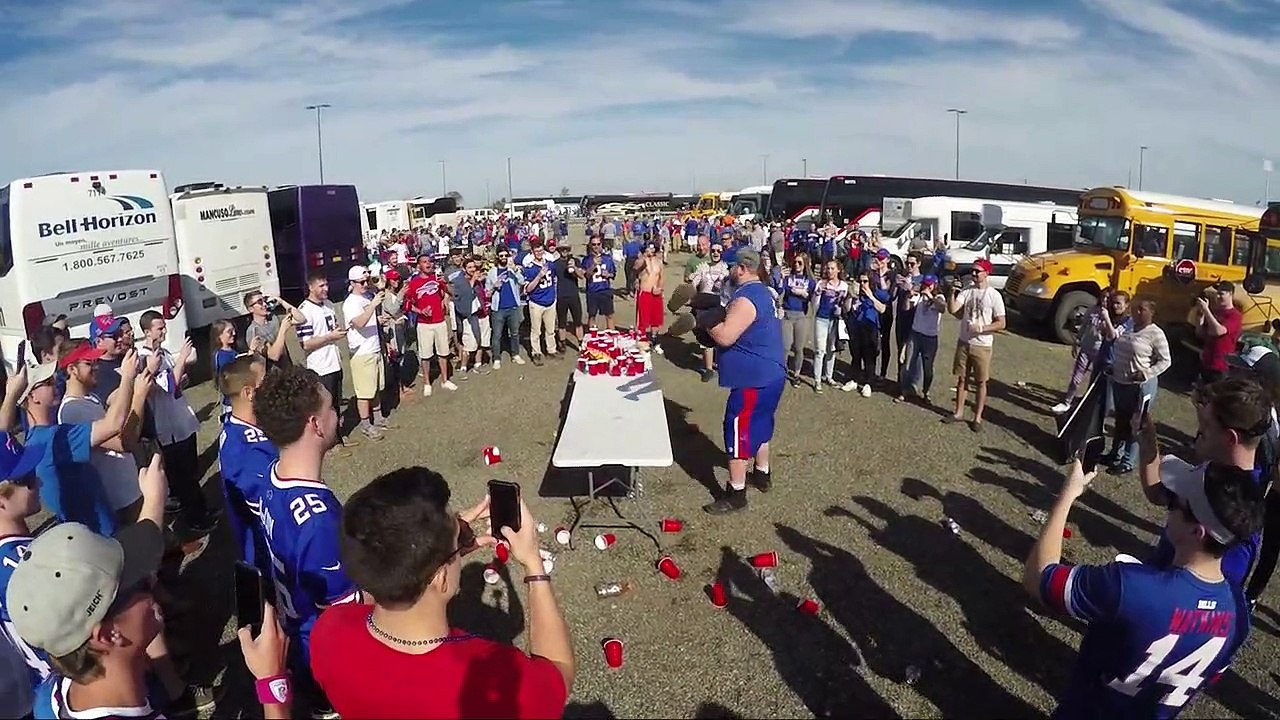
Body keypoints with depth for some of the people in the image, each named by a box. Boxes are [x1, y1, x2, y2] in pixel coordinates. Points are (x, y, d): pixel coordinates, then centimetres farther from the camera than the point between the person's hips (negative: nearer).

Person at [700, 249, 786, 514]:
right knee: (759, 424, 24)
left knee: (738, 430, -4)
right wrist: (716, 316, 7)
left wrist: (706, 320, -15)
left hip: (754, 377, -11)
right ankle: (762, 475, 40)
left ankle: (736, 495, 2)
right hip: (769, 372, 11)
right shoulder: (762, 291, 12)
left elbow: (725, 337, -30)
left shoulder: (745, 299, -23)